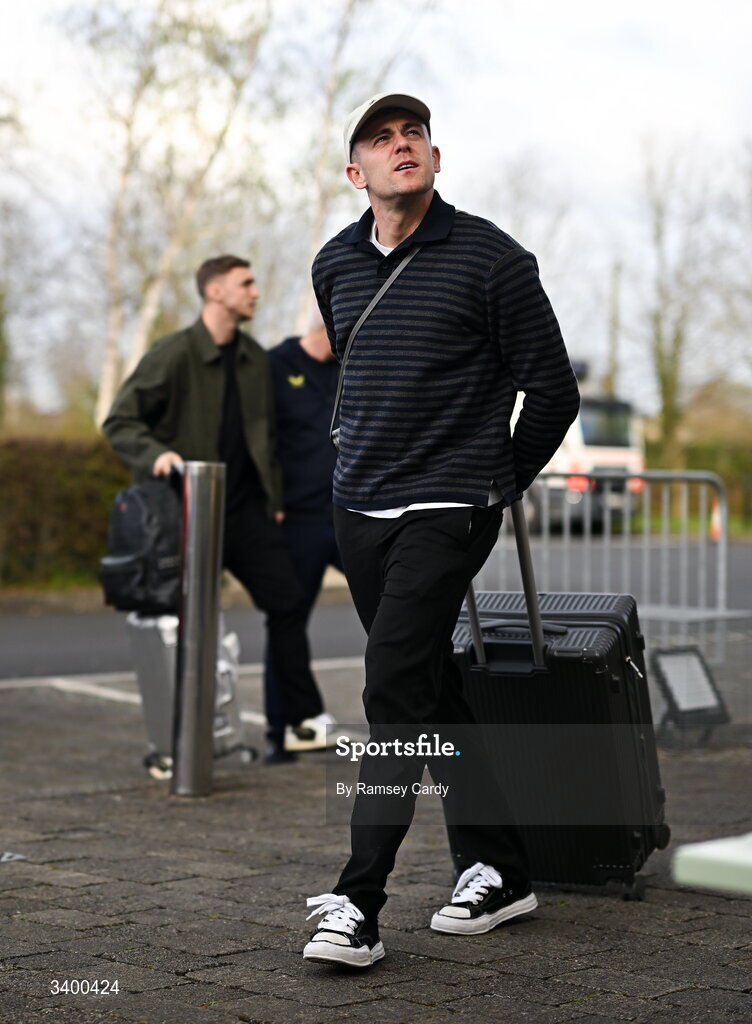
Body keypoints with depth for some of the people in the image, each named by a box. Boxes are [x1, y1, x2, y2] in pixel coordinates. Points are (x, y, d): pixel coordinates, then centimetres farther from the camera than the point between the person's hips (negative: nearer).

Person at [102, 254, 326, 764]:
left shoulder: (256, 359, 11)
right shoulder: (173, 354, -9)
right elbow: (119, 421, -9)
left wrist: (274, 498, 14)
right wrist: (155, 454, -26)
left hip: (247, 509, 5)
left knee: (288, 600, -3)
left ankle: (299, 724, 5)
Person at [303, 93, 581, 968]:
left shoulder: (491, 259, -8)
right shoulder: (335, 265, 9)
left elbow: (552, 390, -1)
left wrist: (500, 484, 7)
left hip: (447, 511, -6)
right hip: (358, 507, 6)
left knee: (394, 689, -14)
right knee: (430, 694, 11)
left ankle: (358, 905, -10)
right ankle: (496, 871, 24)